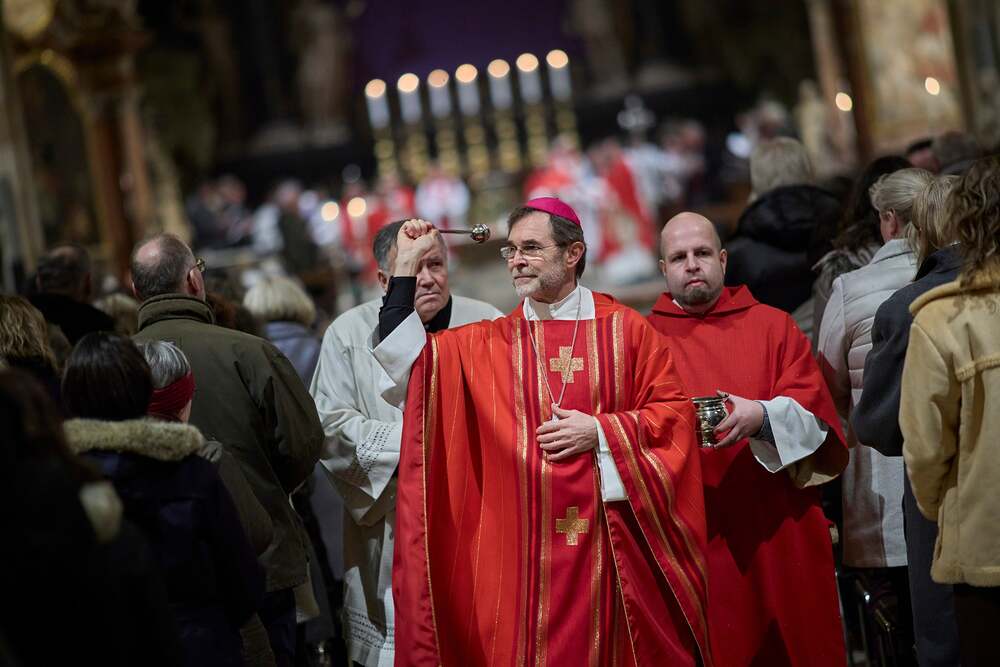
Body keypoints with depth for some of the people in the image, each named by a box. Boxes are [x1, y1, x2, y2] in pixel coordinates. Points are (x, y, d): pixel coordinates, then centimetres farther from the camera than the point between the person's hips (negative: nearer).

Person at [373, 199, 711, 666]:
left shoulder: (624, 330, 3)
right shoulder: (487, 344, 8)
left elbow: (675, 412, 1)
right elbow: (404, 356, 1)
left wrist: (601, 431, -10)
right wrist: (406, 263, -1)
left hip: (609, 539, -1)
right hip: (521, 545, 2)